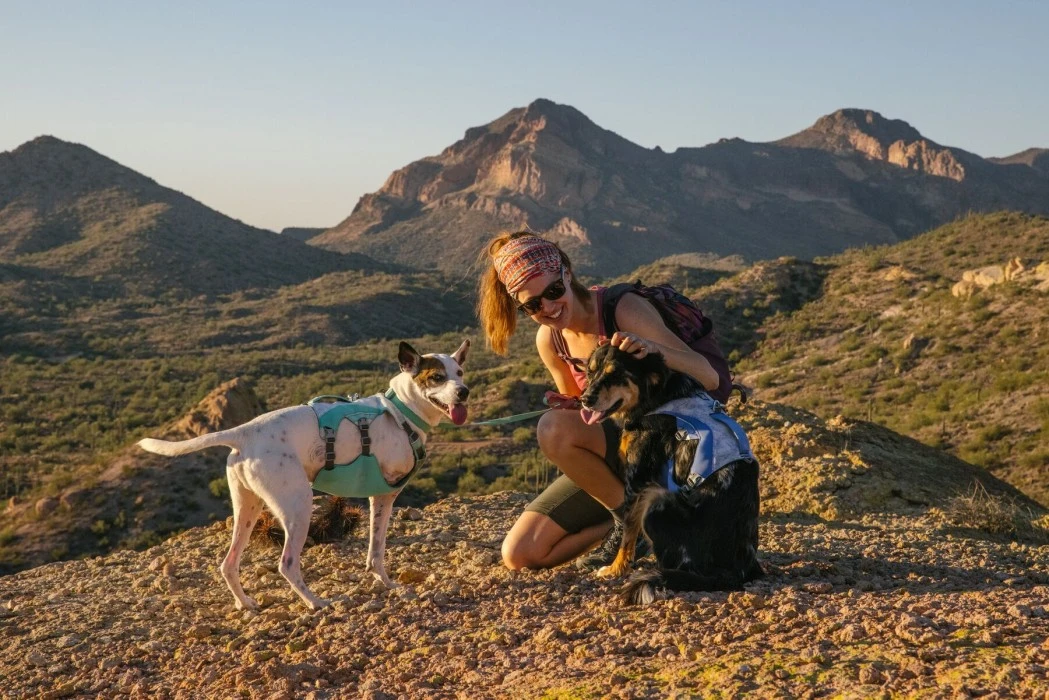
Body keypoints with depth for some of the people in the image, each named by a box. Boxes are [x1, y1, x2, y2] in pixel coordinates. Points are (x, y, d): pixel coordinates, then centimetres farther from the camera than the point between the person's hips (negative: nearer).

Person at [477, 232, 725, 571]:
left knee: (553, 426, -32)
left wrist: (653, 349, -44)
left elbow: (709, 378, -24)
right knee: (520, 554, -5)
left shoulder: (625, 310, -18)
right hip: (614, 454, 6)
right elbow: (581, 411, 10)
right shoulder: (548, 340, 0)